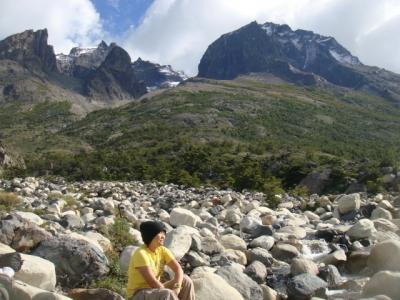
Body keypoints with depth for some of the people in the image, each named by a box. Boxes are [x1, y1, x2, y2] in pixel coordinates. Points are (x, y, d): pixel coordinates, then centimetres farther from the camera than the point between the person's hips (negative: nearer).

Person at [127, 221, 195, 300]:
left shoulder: (163, 250, -2)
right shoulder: (141, 254, -24)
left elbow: (178, 269, -9)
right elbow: (151, 282, -28)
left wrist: (177, 287, -27)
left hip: (155, 291, 8)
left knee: (186, 281, -8)